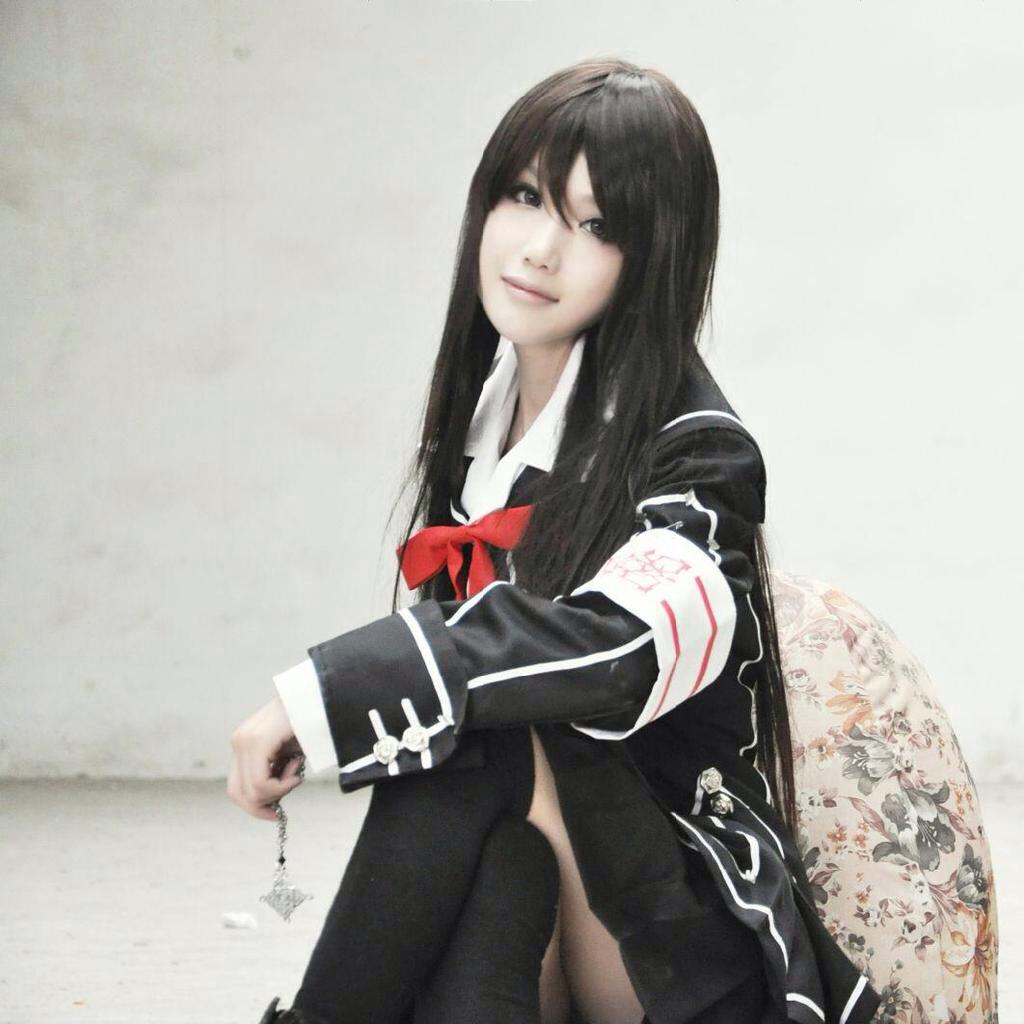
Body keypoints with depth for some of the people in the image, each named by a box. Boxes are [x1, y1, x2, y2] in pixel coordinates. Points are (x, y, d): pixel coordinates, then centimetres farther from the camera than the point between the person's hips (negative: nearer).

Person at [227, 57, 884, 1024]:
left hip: (683, 930, -4)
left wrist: (316, 693, -31)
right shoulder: (470, 417, 10)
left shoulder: (696, 451, -12)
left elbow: (624, 645, -32)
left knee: (507, 743, -31)